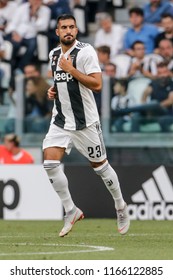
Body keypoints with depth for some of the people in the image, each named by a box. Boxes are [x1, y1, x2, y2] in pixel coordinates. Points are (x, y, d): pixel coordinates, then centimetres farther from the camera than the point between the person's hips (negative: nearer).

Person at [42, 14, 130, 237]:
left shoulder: (85, 52, -13)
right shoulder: (54, 54, 9)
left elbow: (97, 85, -21)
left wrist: (71, 69, -23)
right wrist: (53, 90, 7)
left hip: (85, 122, -5)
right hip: (60, 120, 5)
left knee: (99, 166, 7)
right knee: (50, 163, -12)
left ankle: (120, 207, 29)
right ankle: (71, 211, 1)